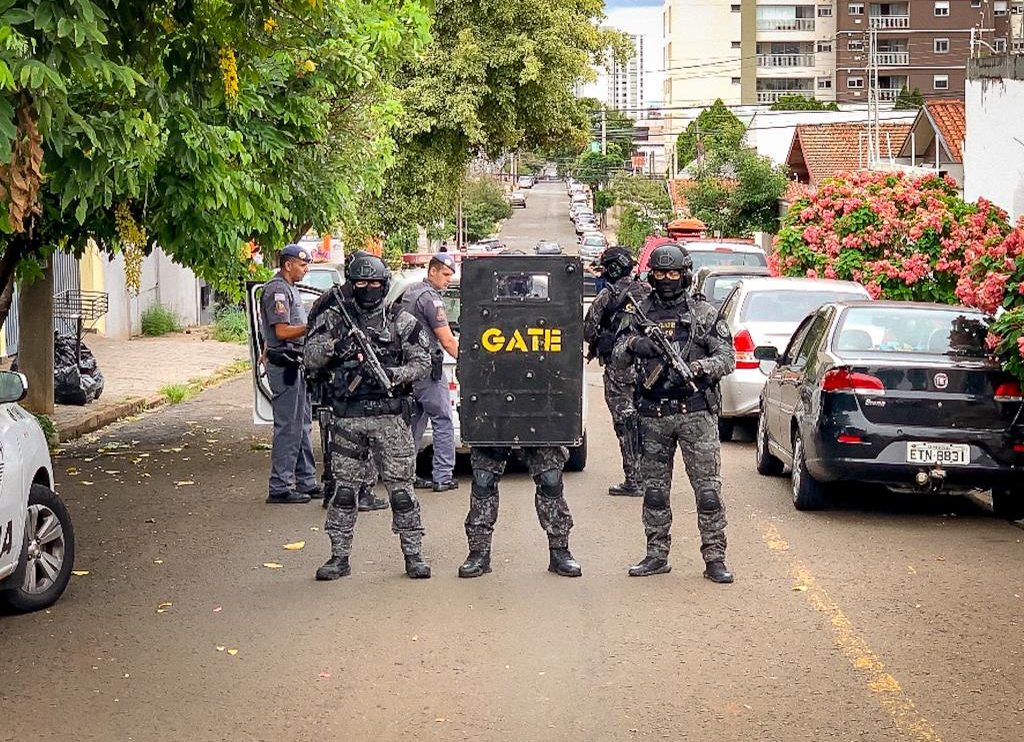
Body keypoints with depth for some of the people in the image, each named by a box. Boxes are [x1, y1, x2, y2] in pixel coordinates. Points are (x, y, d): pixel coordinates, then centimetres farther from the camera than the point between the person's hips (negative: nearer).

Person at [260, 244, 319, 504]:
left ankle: (306, 482, 21)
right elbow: (282, 331, -20)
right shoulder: (277, 290, -13)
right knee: (288, 427, -8)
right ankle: (280, 487, -5)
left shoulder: (290, 289, 19)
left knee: (303, 426, 14)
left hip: (295, 365, 11)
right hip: (284, 365, -11)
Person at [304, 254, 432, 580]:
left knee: (400, 487, 1)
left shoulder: (401, 322, 6)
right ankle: (339, 557, 11)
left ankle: (413, 554, 8)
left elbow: (422, 362, 2)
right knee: (344, 488, 5)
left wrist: (394, 376, -16)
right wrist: (336, 347, -20)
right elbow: (310, 356, -1)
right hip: (348, 418, 1)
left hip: (391, 417, -1)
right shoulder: (334, 320, 8)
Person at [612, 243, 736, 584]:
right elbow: (618, 360, 4)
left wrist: (698, 368, -19)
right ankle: (657, 555, 18)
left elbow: (727, 358, 0)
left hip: (696, 414, -2)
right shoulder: (638, 315, 9)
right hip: (653, 415, 3)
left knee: (708, 489, -5)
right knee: (654, 491, 9)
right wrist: (634, 345, -18)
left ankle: (715, 558, -1)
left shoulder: (705, 314, 4)